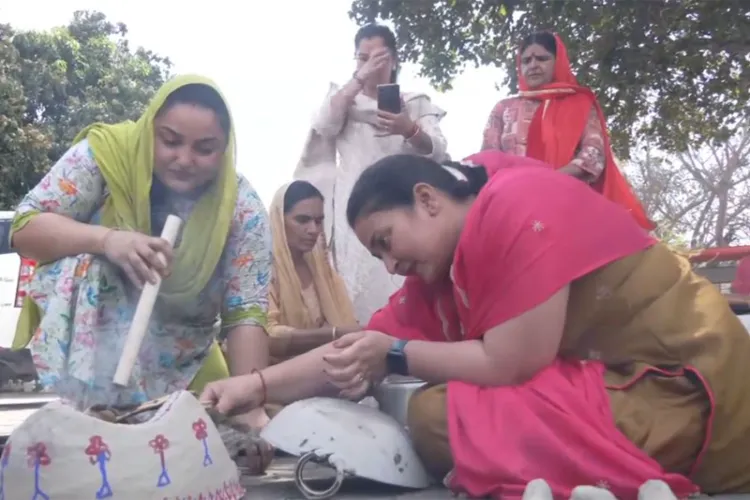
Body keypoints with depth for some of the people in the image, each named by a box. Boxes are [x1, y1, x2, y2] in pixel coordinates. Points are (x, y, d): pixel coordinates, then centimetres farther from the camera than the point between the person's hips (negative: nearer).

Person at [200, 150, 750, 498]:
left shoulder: (519, 208, -19)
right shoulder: (441, 267, 7)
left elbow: (510, 364, -21)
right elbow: (364, 348, 6)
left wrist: (395, 356, -10)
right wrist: (257, 384, -1)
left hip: (676, 387, -9)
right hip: (595, 375, 9)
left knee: (436, 417, -19)